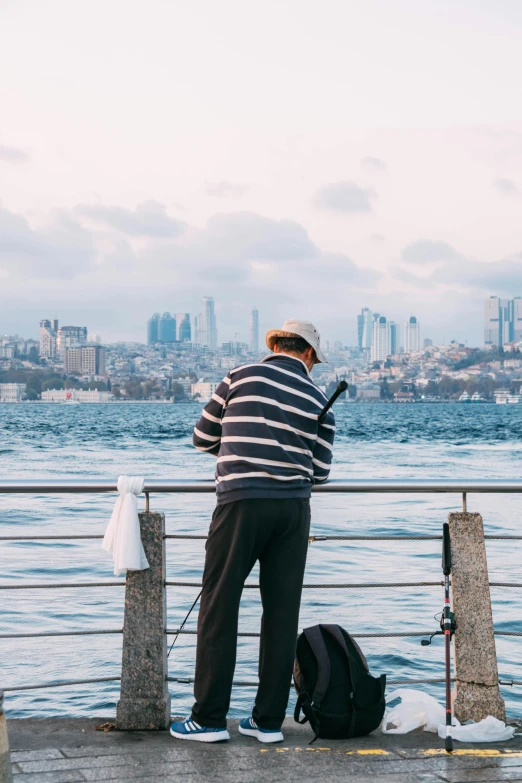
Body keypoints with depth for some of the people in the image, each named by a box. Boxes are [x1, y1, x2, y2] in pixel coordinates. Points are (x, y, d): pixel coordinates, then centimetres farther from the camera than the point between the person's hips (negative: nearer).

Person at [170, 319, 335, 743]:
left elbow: (203, 439, 10)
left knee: (219, 606, 3)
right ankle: (269, 720, 11)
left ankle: (210, 718, 3)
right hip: (294, 508, 3)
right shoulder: (317, 398, 8)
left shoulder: (241, 377, 3)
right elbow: (321, 471, 10)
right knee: (282, 611, 7)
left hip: (242, 501, -3)